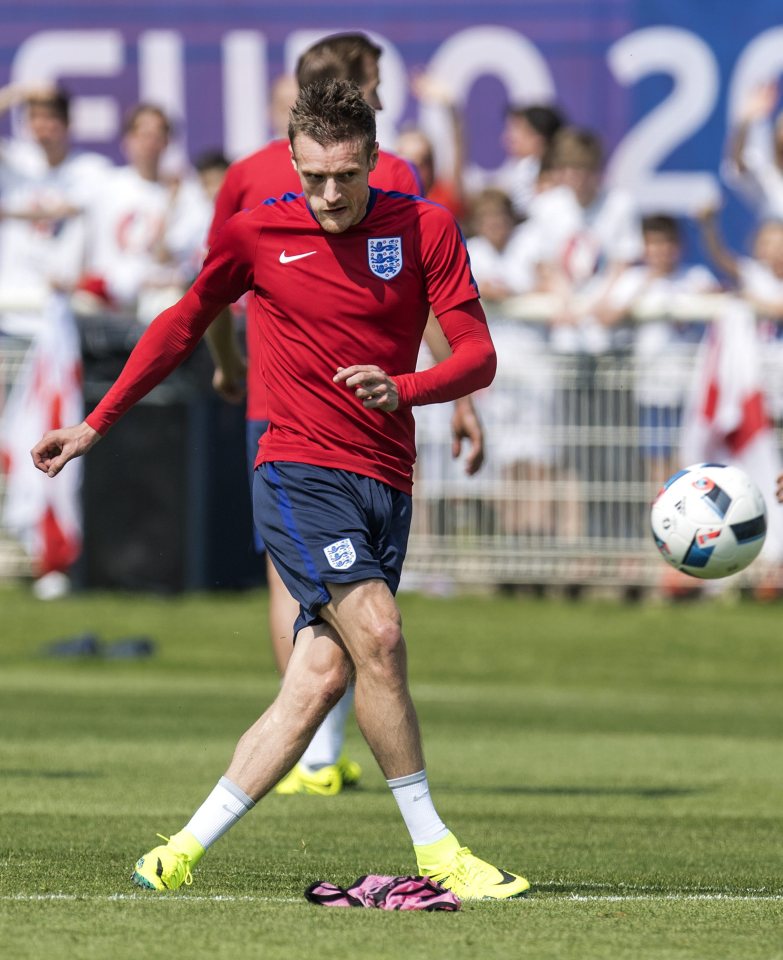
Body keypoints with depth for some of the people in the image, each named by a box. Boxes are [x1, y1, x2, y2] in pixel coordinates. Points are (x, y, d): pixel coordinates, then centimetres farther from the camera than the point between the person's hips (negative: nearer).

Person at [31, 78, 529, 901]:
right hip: (299, 472, -3)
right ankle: (433, 849, -16)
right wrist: (96, 425, 19)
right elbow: (184, 323, 17)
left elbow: (478, 355, -1)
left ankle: (184, 853, 3)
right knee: (377, 635, -22)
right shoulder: (256, 232, 1)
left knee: (320, 679, -5)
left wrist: (404, 388, -22)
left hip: (385, 486, 3)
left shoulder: (424, 227, 2)